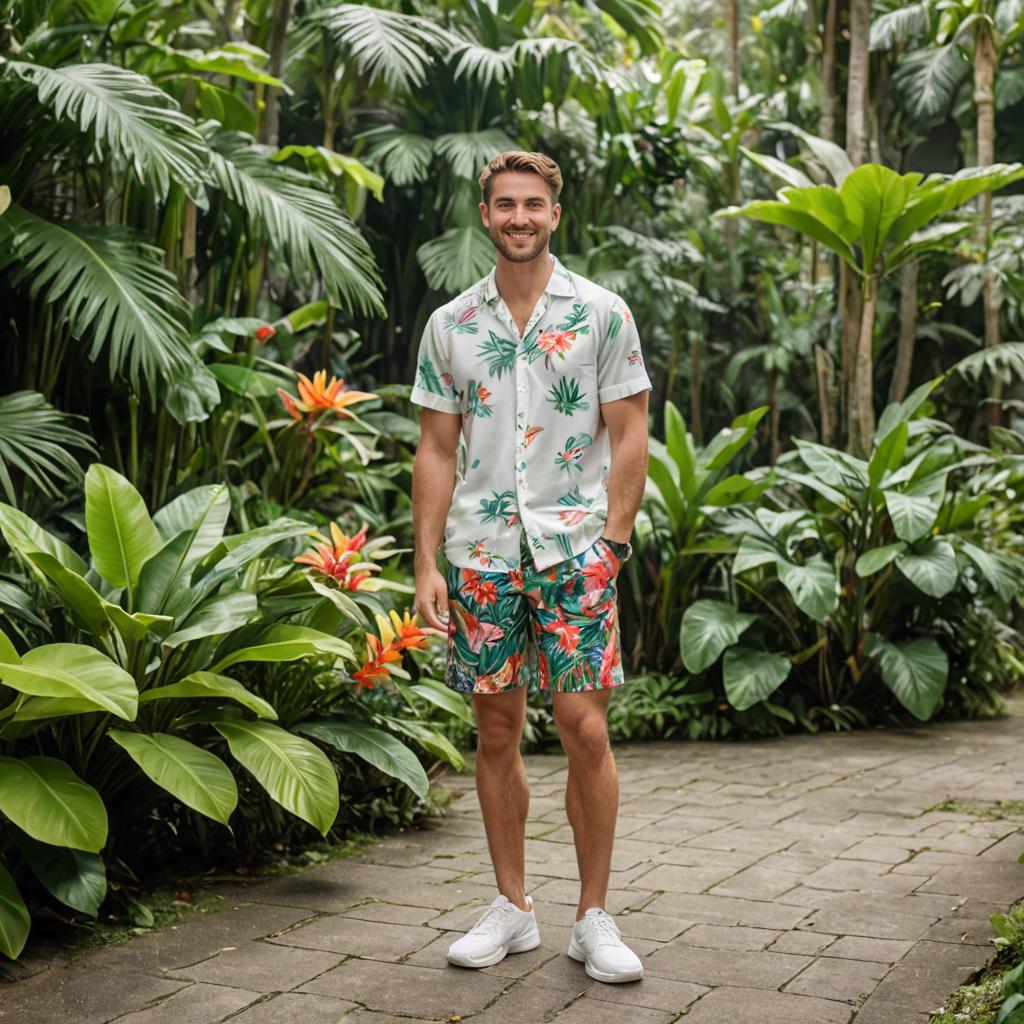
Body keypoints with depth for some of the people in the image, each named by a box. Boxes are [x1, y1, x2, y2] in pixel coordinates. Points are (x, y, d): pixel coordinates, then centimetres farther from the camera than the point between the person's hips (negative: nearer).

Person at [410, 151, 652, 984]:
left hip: (574, 549, -2)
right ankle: (513, 908, 21)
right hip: (480, 553, 3)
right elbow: (436, 451, 9)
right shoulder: (449, 324, 9)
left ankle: (595, 918, 8)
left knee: (585, 728, -6)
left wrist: (610, 545, -8)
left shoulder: (602, 313, 2)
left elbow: (629, 439, 1)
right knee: (497, 732, 8)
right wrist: (427, 562, 1)